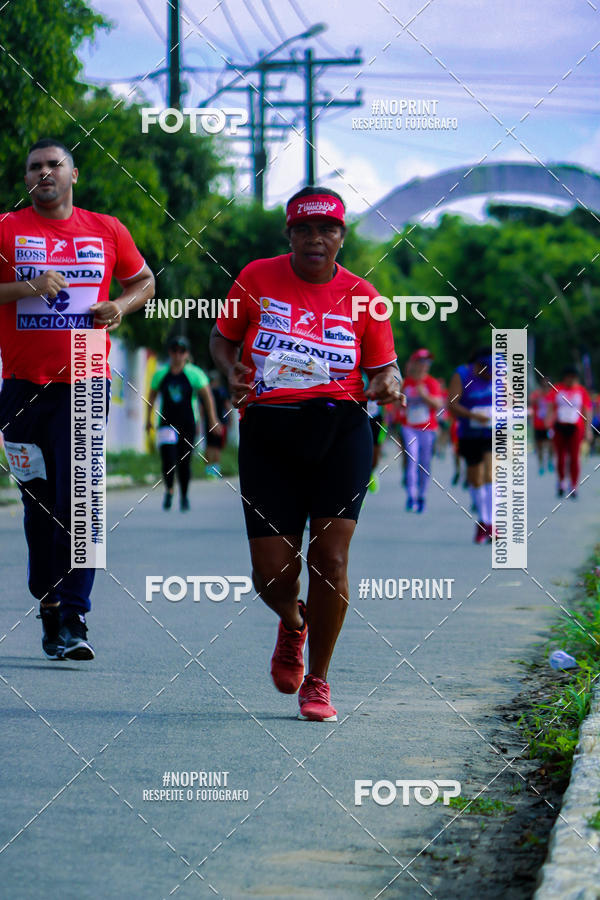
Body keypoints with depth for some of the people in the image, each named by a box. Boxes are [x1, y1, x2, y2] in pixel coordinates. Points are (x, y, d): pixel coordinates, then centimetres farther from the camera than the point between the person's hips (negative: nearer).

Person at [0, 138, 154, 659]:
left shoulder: (107, 231, 9)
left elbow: (144, 280, 22)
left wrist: (121, 307, 1)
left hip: (85, 384, 0)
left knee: (79, 502, -11)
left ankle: (73, 620, -12)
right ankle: (49, 604, 23)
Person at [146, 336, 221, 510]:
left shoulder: (194, 374, -4)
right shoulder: (160, 374, 3)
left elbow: (207, 396, -2)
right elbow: (152, 396, 16)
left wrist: (213, 420, -7)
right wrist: (148, 419, 18)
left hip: (188, 425, 0)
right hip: (167, 424, 0)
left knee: (184, 463, 4)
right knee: (168, 460, -17)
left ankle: (184, 496, 23)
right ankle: (169, 490, 7)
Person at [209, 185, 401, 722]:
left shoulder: (360, 295, 6)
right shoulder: (257, 279, 5)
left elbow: (383, 366, 12)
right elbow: (222, 337, 17)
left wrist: (388, 384, -11)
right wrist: (232, 370, -5)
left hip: (340, 431, 0)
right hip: (268, 431, 1)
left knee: (330, 558, -9)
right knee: (272, 572, -3)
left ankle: (318, 682, 8)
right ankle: (293, 624, 36)